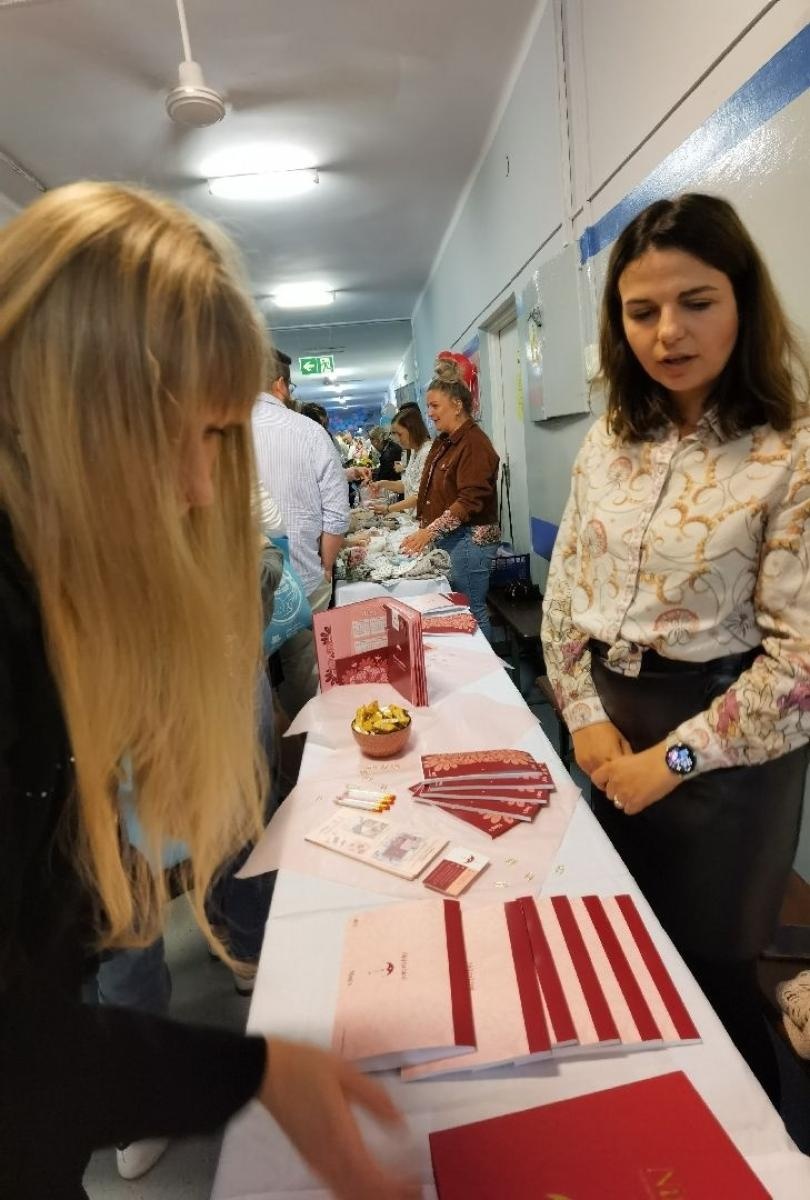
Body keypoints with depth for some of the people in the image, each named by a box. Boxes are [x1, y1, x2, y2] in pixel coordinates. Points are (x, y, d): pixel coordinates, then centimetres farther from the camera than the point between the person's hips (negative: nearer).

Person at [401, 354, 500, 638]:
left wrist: (428, 532, -23)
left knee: (470, 613, -2)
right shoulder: (444, 441, 14)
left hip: (468, 542, -9)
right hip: (445, 539, 9)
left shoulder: (474, 443, -14)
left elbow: (469, 501, -21)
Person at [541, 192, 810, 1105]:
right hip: (613, 727, 6)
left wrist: (674, 757, -15)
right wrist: (586, 716, -4)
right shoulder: (609, 441, 2)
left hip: (722, 740, -5)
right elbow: (564, 589, 4)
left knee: (705, 969, 13)